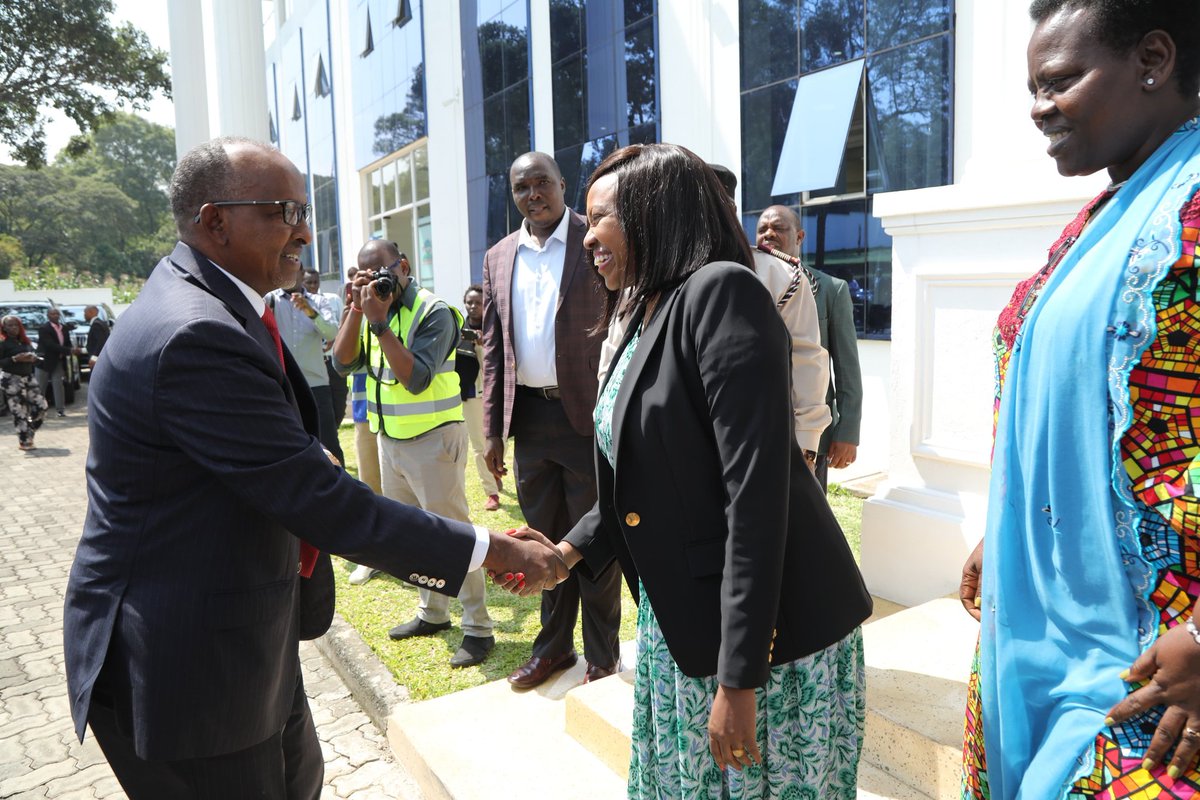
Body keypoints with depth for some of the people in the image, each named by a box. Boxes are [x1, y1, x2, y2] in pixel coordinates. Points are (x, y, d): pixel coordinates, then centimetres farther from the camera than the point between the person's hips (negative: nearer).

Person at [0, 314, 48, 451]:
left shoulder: (25, 341, 15)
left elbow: (34, 355, 18)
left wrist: (33, 358, -4)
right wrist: (15, 359, -21)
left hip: (28, 377, 6)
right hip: (11, 380, -6)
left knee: (41, 406, 0)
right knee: (19, 412, -7)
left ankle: (29, 434, 18)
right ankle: (24, 441, 2)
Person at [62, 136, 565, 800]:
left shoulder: (205, 306, 6)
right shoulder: (195, 336, -27)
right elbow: (317, 498, -28)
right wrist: (489, 550, -23)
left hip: (239, 635, 10)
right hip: (180, 663, -9)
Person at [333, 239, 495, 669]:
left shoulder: (433, 311, -14)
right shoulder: (370, 309, 8)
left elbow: (416, 379, -23)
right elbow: (343, 363, -2)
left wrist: (380, 323, -25)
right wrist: (356, 311, -12)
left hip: (432, 439, -8)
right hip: (389, 437, 8)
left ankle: (478, 627, 7)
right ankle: (432, 612, 32)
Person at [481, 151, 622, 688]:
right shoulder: (498, 258, 11)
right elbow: (493, 347, 12)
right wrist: (493, 429, 7)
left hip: (588, 415, -5)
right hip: (529, 417, 5)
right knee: (546, 539, 17)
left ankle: (601, 659, 24)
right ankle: (552, 647, 34)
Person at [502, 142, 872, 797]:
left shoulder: (722, 291, -17)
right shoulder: (646, 315, 9)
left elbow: (755, 490, -23)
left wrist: (739, 678, -22)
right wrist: (570, 551, 4)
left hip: (768, 633, -8)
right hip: (677, 622, 8)